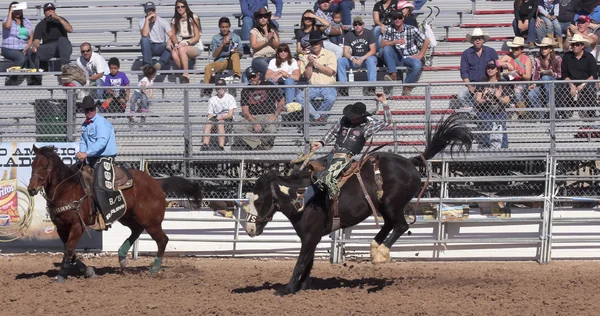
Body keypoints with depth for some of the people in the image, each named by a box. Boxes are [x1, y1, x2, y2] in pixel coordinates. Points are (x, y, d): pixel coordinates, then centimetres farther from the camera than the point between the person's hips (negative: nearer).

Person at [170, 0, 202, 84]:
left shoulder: (193, 18, -3)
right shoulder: (175, 20, 11)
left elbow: (197, 37, -7)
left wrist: (187, 43, -23)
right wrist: (176, 44, -12)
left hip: (195, 46, -4)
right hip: (182, 45, 4)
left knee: (182, 50, -37)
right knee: (174, 54, -32)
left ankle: (186, 75, -31)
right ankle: (186, 76, -22)